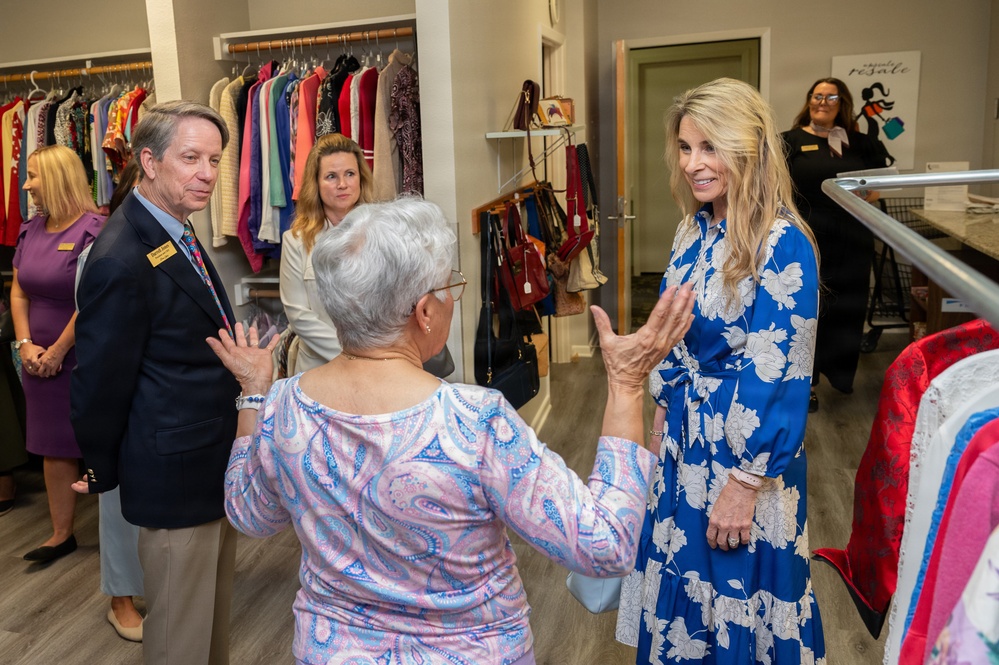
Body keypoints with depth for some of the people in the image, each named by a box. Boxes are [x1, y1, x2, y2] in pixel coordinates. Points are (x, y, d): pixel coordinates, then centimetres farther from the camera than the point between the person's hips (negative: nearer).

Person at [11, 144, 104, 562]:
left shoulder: (94, 230, -14)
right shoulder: (31, 231, 10)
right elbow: (18, 294, 11)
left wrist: (58, 351, -14)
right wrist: (25, 345, -1)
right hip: (41, 360, 7)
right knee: (54, 445, 13)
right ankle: (61, 535, 24)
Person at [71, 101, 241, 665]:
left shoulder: (181, 237, 7)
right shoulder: (122, 262, -24)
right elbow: (101, 385, -16)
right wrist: (104, 473, -5)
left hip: (217, 468, 9)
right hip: (177, 481, -9)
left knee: (216, 613, 25)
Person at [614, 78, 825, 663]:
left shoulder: (782, 247, -21)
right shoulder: (695, 230, 2)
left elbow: (778, 376, -21)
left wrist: (745, 483, -19)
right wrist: (664, 413, 14)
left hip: (750, 448, -7)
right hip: (689, 434, 7)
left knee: (742, 582, 13)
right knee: (685, 569, 22)